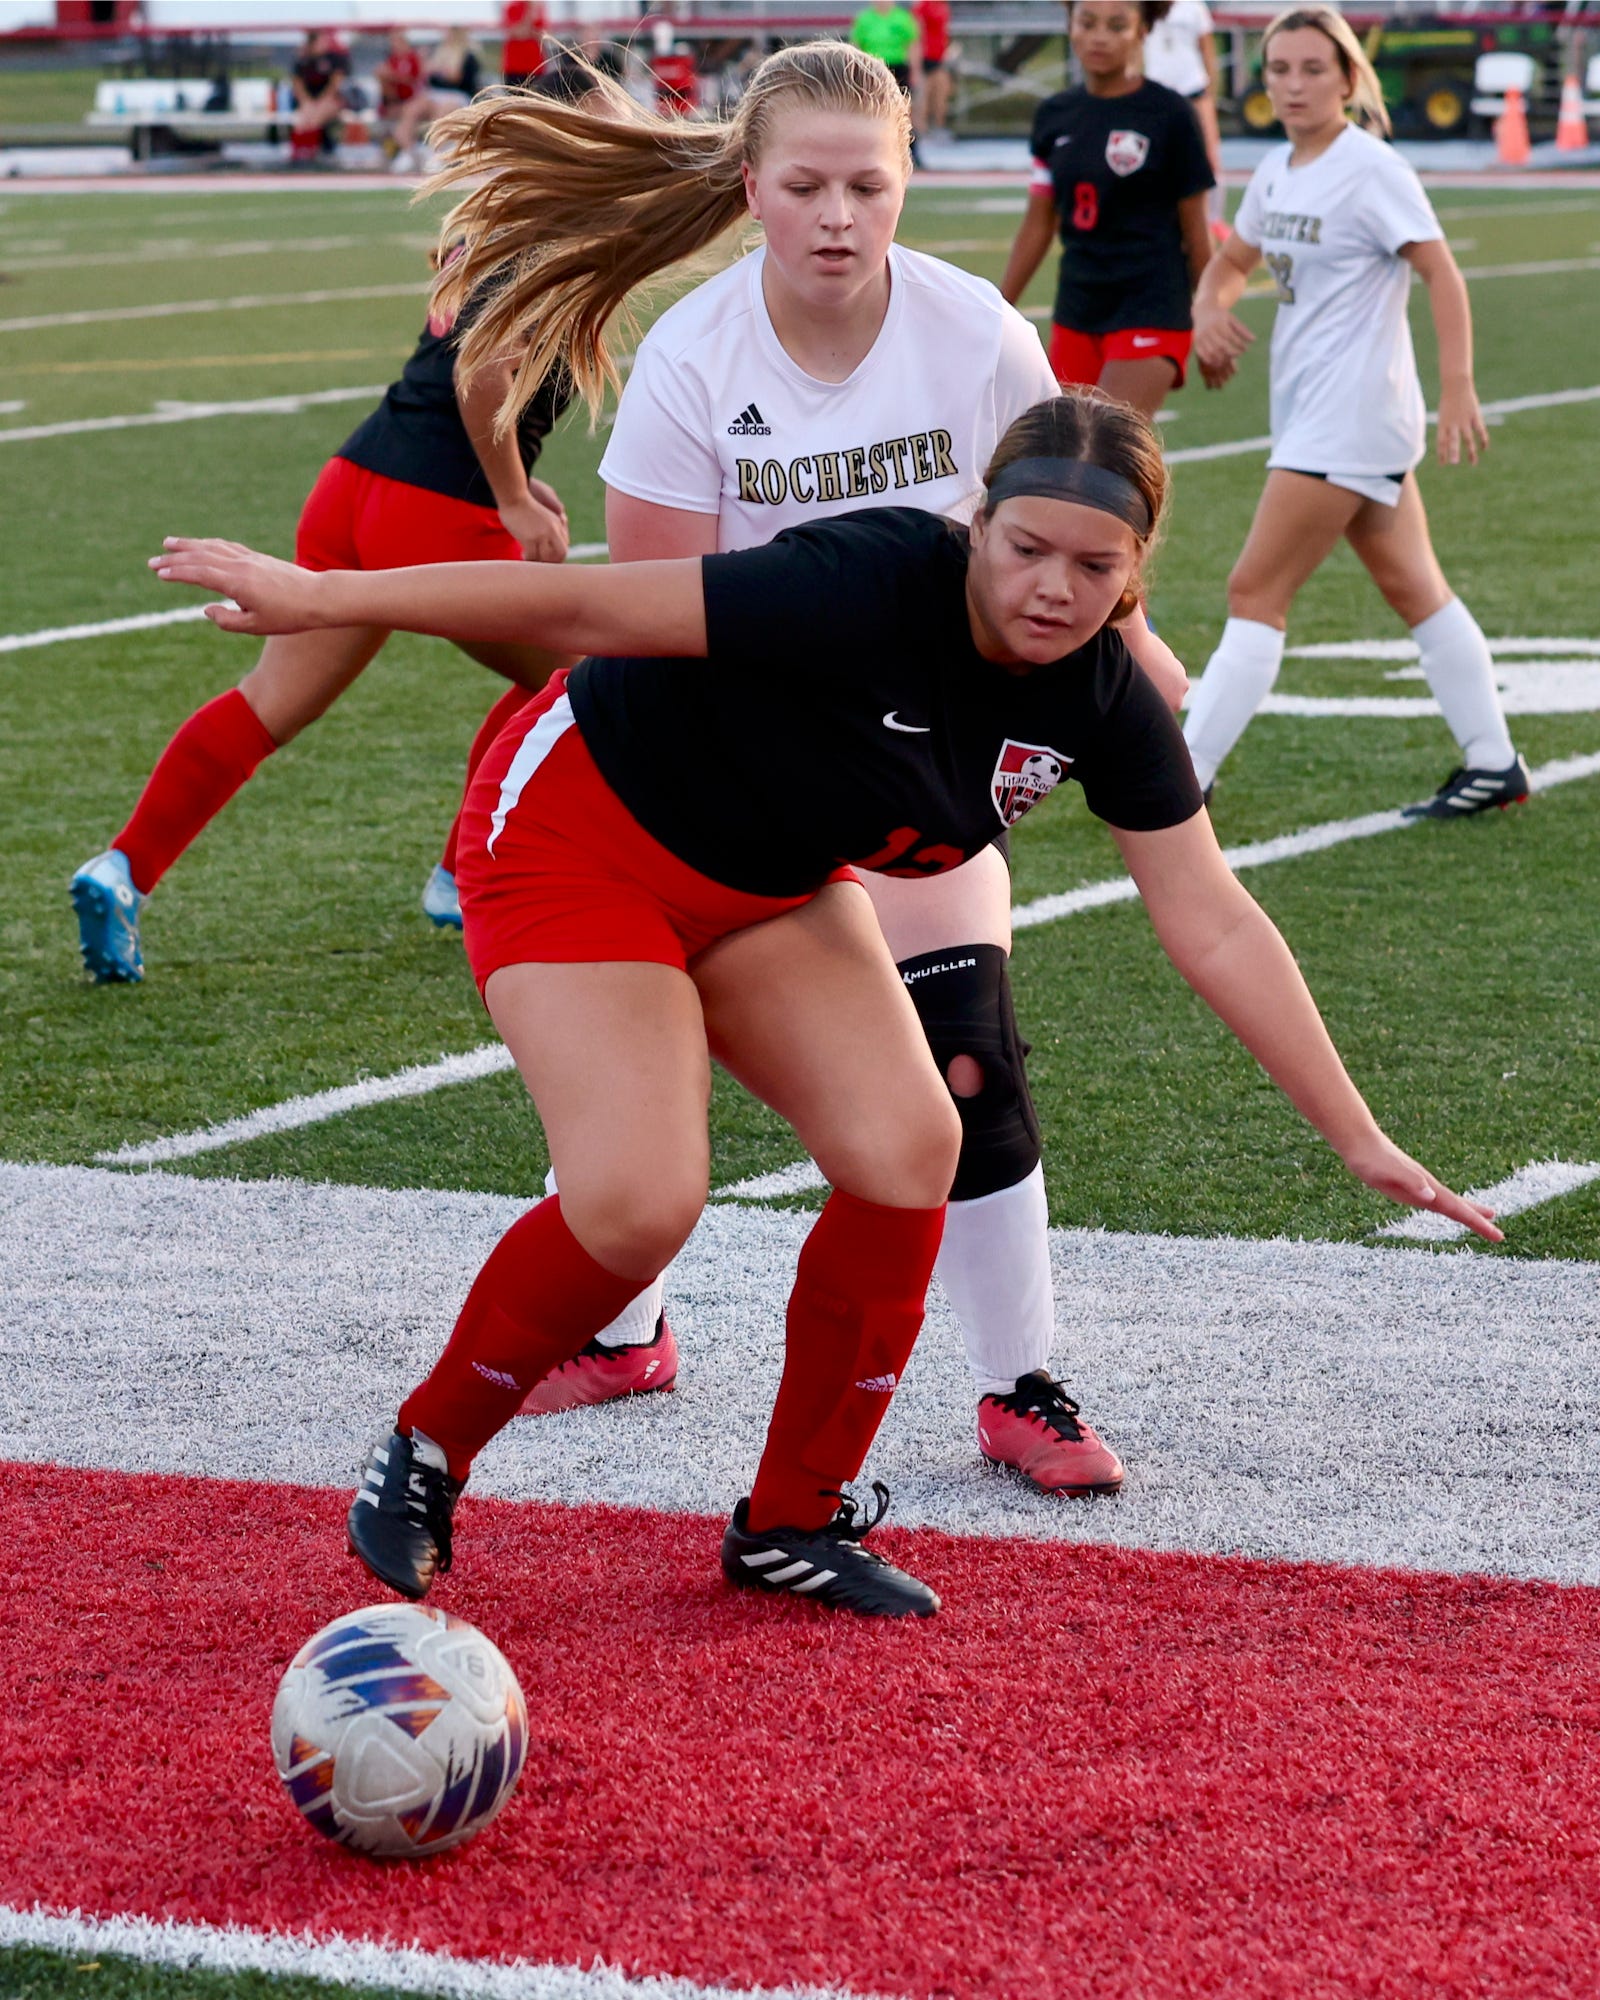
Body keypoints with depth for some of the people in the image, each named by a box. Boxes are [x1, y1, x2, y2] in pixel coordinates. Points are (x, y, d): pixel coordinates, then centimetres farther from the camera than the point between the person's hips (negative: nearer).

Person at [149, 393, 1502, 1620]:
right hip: (580, 836, -7)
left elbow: (1216, 928, -8)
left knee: (908, 1150, -11)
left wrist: (1360, 1138, -9)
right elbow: (591, 608, -31)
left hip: (770, 887, 7)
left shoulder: (1104, 703, -13)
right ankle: (422, 1459, 5)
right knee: (639, 1201, -21)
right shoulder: (874, 589, -33)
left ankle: (793, 1521, 6)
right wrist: (323, 598, -29)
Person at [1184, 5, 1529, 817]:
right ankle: (1493, 764, 19)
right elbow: (1233, 259, 24)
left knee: (1256, 592, -8)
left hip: (1349, 421, -9)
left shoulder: (1370, 170, -14)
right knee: (1414, 589, 12)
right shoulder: (1276, 173, 10)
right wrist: (1207, 310, 1)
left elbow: (1442, 273, -16)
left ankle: (1188, 774, -6)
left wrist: (1457, 387, -24)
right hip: (1310, 410, 9)